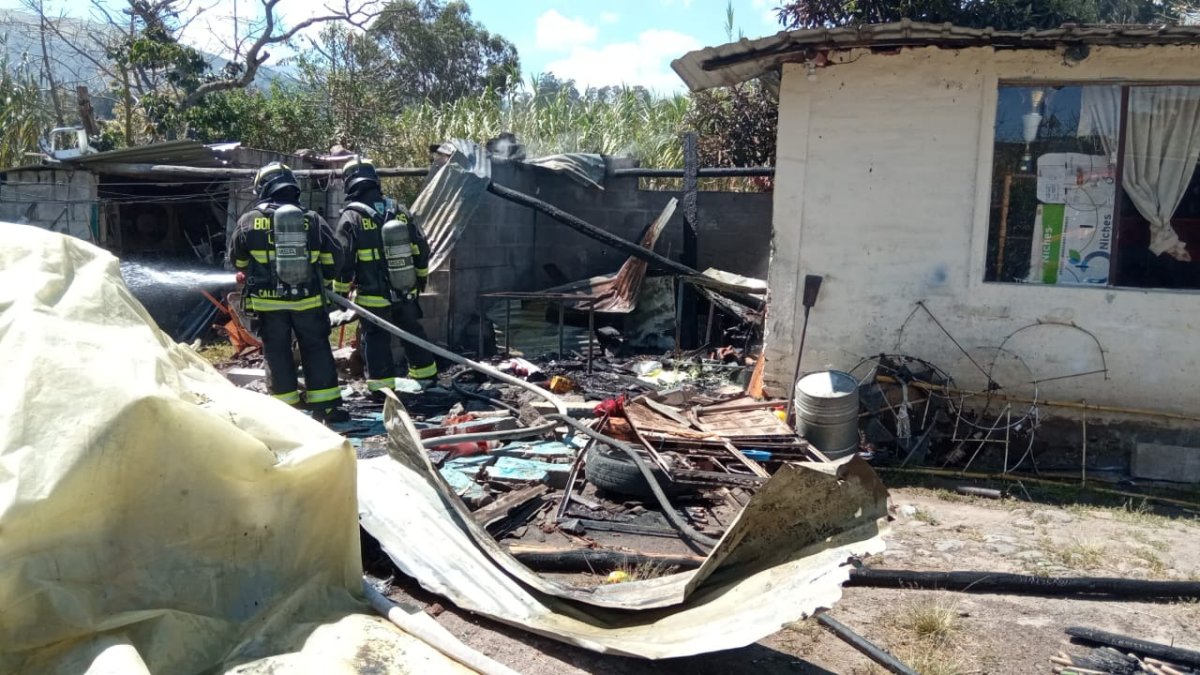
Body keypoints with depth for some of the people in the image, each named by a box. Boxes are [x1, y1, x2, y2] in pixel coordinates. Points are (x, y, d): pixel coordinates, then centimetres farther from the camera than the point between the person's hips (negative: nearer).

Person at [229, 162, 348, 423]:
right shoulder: (312, 220, 0)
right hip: (308, 299, 1)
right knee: (317, 350, 9)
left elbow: (238, 260, 11)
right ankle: (325, 405, 9)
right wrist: (322, 282, 20)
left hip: (268, 301, 0)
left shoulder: (249, 221, -1)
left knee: (277, 352, 9)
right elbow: (334, 256, 4)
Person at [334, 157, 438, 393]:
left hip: (374, 296, -4)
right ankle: (426, 375, 30)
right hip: (406, 292, 4)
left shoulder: (351, 217, -12)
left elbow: (344, 261, -12)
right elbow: (421, 249, 7)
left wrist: (341, 291, 0)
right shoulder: (401, 211, 1)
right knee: (413, 332, 20)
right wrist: (422, 277, 21)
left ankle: (382, 387, 9)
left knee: (376, 339, 7)